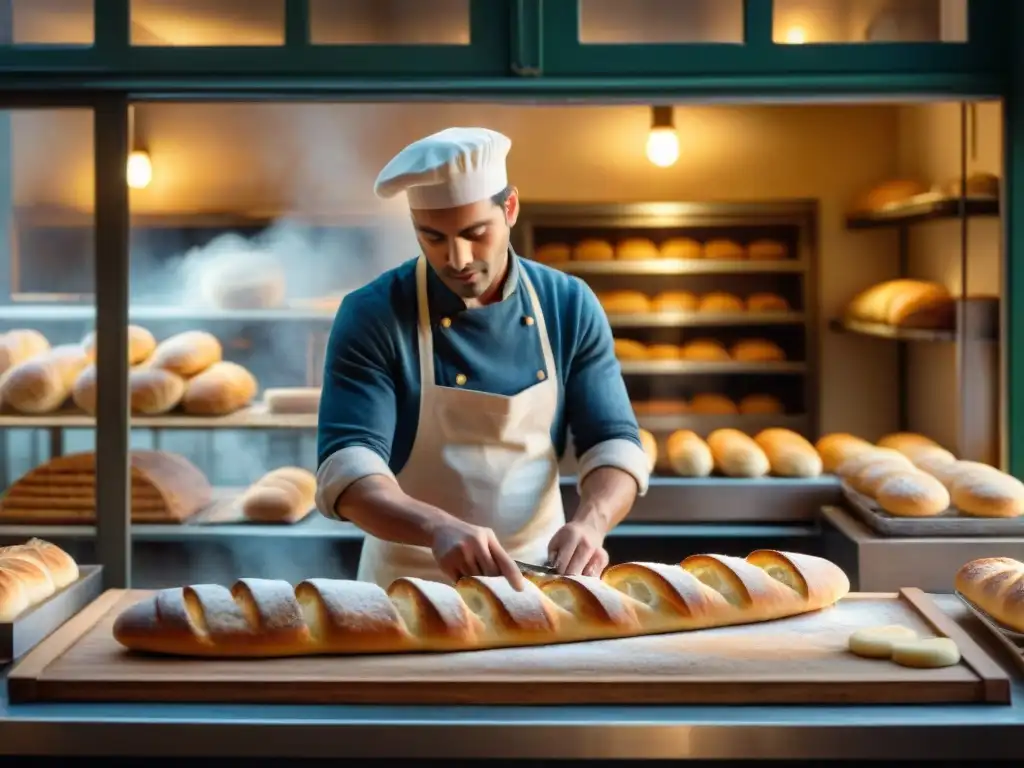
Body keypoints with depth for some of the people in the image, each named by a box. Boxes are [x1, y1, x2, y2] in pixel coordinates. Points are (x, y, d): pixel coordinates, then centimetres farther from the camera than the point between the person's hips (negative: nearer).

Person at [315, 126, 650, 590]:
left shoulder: (570, 307, 0)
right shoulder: (372, 317, -9)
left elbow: (614, 444, 1)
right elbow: (346, 471, -16)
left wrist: (590, 522, -19)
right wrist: (437, 528, -34)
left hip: (536, 576, 2)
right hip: (412, 584, -2)